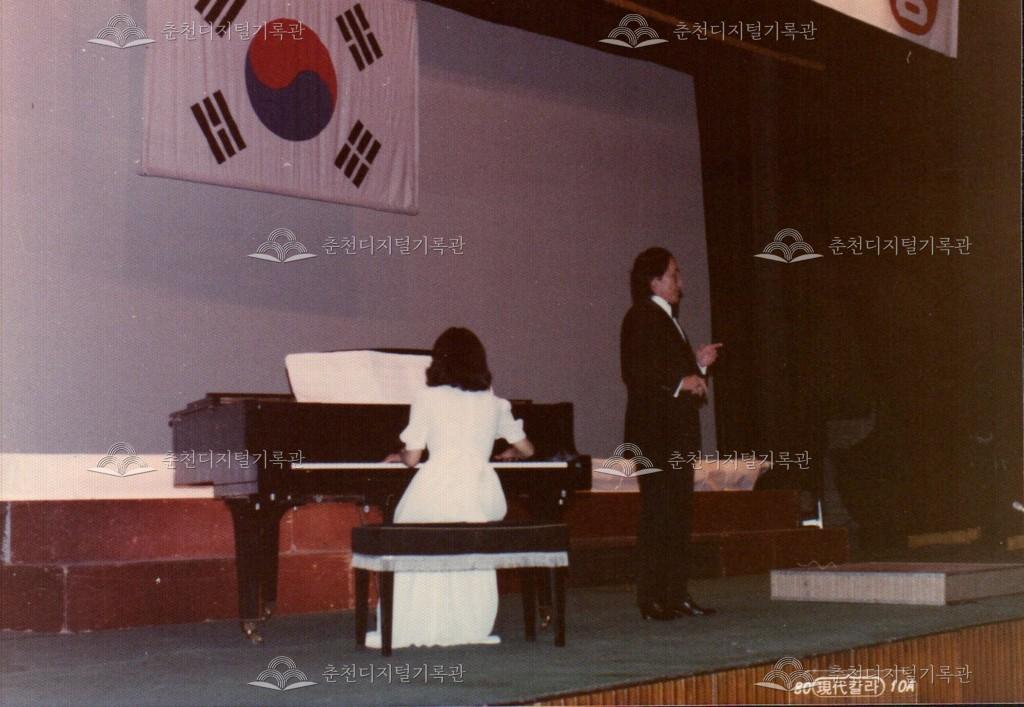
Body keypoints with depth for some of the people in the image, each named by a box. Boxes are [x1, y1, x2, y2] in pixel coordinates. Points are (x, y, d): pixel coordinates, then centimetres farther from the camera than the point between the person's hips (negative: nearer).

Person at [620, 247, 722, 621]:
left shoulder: (668, 320, 21)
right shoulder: (640, 319, -8)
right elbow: (635, 373, -18)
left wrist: (697, 363, 12)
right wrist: (679, 382, -21)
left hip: (677, 432, 10)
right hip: (654, 432, -10)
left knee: (679, 512, 9)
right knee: (657, 513, -9)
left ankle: (676, 594, 13)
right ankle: (651, 598, -7)